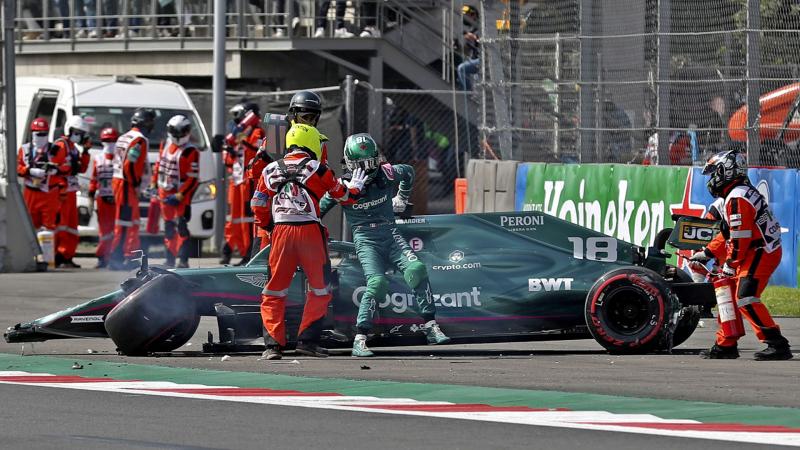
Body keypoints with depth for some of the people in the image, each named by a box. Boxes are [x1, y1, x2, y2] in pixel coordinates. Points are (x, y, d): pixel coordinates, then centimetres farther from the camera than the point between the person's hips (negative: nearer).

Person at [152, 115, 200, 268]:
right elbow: (158, 165, 21)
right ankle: (170, 259, 19)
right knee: (168, 227, 11)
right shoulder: (166, 145, 10)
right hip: (165, 192, 7)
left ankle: (183, 260, -17)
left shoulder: (190, 152, -12)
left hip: (181, 192, -7)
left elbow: (193, 179, -15)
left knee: (181, 225, -16)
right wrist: (154, 184, 14)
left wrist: (179, 196, -19)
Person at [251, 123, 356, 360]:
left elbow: (259, 207, 13)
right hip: (310, 231, -3)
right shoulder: (318, 169, 5)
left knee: (274, 291, 10)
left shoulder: (271, 170, 13)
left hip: (281, 232, 3)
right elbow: (344, 195, 17)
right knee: (320, 289, 11)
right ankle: (307, 339, 4)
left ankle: (273, 343, 1)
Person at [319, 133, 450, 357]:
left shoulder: (386, 174, -1)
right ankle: (360, 340, -19)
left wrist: (402, 198, 29)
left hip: (390, 235, 4)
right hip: (366, 241, -4)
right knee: (377, 282, -25)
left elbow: (408, 172, 22)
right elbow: (316, 211, -1)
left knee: (417, 269, -19)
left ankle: (430, 326, -11)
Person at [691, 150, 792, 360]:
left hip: (760, 254, -11)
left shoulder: (737, 199, -17)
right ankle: (726, 345, 21)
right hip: (760, 253, 11)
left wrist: (730, 265, -11)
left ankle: (777, 345, -21)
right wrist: (706, 253, 24)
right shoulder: (745, 194, 18)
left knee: (746, 299, -19)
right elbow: (729, 234, 25)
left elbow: (739, 237, -20)